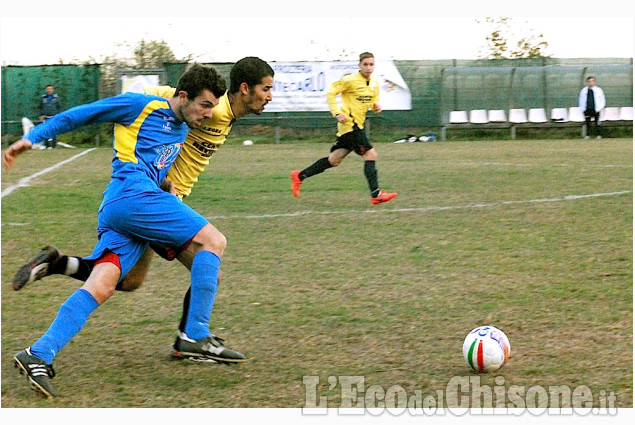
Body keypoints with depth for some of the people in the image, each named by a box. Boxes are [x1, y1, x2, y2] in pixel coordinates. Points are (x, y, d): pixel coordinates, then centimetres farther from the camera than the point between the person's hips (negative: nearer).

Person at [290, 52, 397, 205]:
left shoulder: (374, 83, 11)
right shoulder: (350, 80, -12)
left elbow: (374, 100, 26)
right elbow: (331, 93, -8)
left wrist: (376, 106, 2)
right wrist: (337, 113, -19)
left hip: (358, 125, 9)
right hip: (350, 124, -9)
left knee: (334, 160, 12)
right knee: (371, 154, -14)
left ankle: (300, 176, 21)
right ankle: (376, 194, -12)